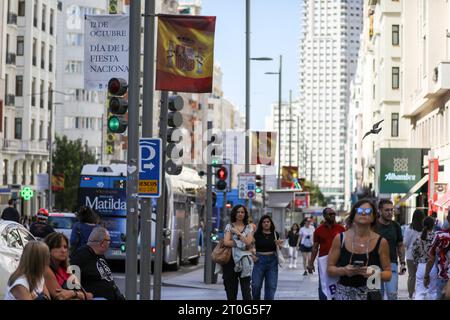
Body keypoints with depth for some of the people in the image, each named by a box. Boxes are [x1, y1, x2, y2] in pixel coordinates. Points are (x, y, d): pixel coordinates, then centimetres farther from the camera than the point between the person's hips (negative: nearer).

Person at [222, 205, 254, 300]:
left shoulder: (249, 227, 10)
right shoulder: (229, 226, 7)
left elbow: (248, 242, -6)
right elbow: (226, 242, -9)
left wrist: (238, 233, -6)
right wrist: (242, 244, -9)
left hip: (244, 260, 0)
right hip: (231, 259, 0)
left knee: (246, 287, -8)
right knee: (230, 287, 3)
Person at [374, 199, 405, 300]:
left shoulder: (396, 226, 7)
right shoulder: (373, 226, -3)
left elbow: (400, 246, 14)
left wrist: (402, 263, 4)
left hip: (392, 264, 2)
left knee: (393, 294, -10)